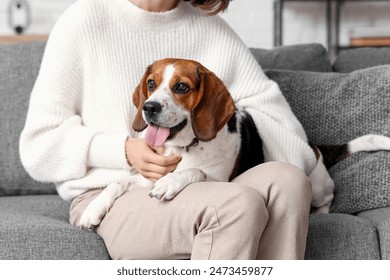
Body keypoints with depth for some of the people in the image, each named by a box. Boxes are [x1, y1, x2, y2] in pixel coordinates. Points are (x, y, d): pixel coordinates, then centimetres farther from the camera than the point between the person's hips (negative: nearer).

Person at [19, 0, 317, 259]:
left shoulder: (215, 31, 8)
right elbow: (40, 143, 0)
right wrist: (125, 151, -15)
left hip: (198, 194, 4)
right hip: (108, 199, -4)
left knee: (286, 179, -27)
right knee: (237, 205, -32)